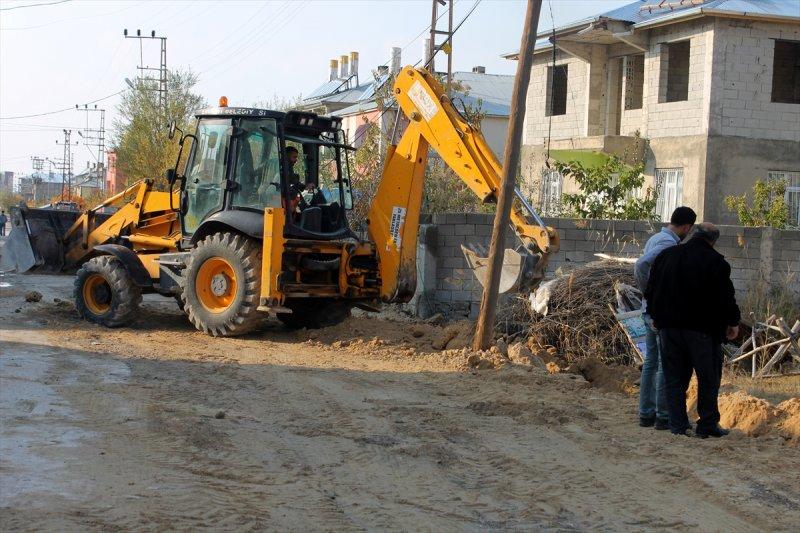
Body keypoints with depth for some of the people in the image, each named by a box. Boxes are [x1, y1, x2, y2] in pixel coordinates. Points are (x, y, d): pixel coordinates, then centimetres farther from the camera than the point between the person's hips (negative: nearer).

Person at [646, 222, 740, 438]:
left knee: (674, 377, 10)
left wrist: (656, 316, 23)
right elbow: (726, 298, -9)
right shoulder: (716, 262, -9)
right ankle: (707, 425, 8)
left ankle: (678, 424, 9)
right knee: (708, 379, 6)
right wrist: (733, 322, 5)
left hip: (669, 327, 5)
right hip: (703, 329, -4)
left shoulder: (666, 255, 8)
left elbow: (650, 290, 12)